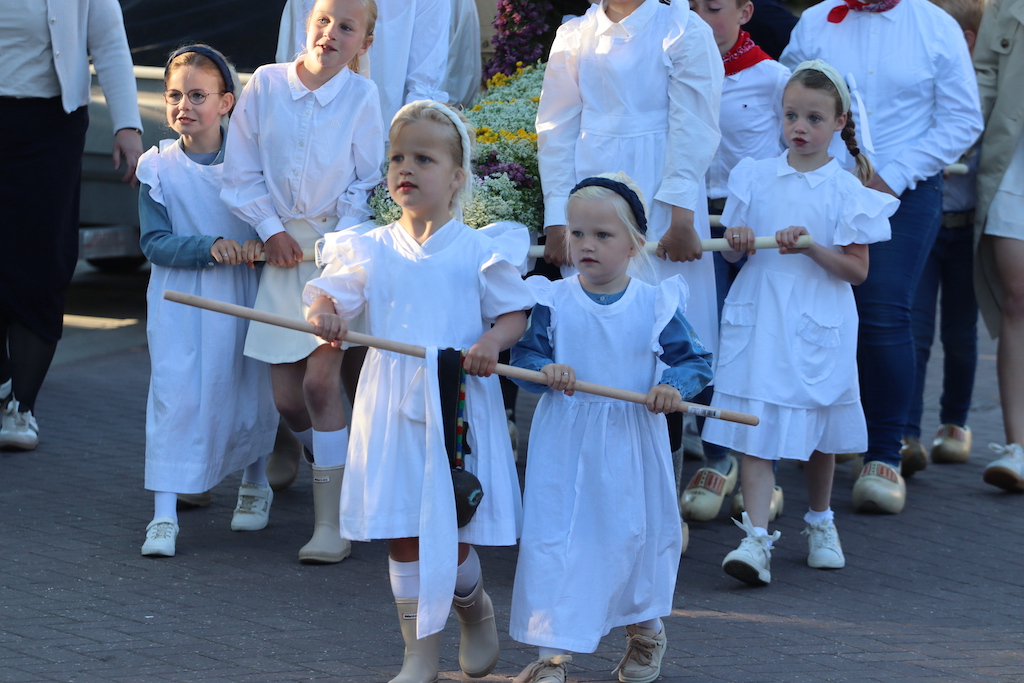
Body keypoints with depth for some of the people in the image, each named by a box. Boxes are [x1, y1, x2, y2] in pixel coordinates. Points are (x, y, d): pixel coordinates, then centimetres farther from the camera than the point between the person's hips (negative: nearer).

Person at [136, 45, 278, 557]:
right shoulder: (157, 167, -7)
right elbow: (155, 242, -10)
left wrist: (261, 244, -19)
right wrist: (209, 247, -24)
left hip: (242, 298, 2)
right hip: (179, 300, -2)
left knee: (251, 395, 9)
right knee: (174, 396, -11)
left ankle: (254, 485, 37)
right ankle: (164, 516, -10)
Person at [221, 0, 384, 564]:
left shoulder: (362, 96, -6)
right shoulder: (265, 85, -2)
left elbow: (366, 182, 0)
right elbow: (242, 170, 5)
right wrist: (270, 229, -2)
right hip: (282, 247, 3)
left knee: (320, 379, -15)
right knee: (286, 397, 0)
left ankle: (331, 523, -11)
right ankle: (340, 472, 29)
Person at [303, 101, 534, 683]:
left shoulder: (479, 251, -2)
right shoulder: (373, 250, 6)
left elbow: (515, 313, 1)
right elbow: (330, 293, 9)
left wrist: (492, 342, -18)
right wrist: (323, 314, -14)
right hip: (392, 409, 3)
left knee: (448, 535, -1)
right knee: (403, 535, 5)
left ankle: (475, 608, 32)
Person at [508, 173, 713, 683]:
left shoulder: (656, 305, -2)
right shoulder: (551, 301, -2)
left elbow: (696, 360, -1)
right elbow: (523, 358, -2)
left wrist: (675, 386, -21)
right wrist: (546, 370, -23)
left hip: (632, 447, 0)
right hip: (564, 446, 0)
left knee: (636, 535, 12)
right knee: (555, 541, -4)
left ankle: (645, 630, 37)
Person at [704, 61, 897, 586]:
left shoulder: (846, 190, -3)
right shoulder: (755, 177, 5)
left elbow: (858, 270, -4)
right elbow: (734, 252, 13)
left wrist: (812, 248, -19)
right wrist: (737, 241, -10)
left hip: (818, 325, -1)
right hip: (759, 320, 1)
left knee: (817, 431, 13)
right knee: (755, 433, -9)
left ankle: (820, 523, 35)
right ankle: (755, 539, -14)